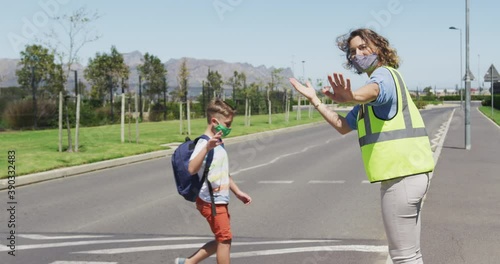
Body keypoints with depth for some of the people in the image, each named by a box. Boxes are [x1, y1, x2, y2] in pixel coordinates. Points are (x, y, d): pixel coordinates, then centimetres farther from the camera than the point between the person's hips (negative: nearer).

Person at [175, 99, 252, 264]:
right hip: (210, 202, -9)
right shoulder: (204, 143, -19)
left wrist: (238, 192, 23)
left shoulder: (218, 144, 12)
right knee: (225, 238, -3)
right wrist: (207, 148, -48)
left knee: (222, 240, 14)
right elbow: (192, 169, -37)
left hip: (220, 201, 9)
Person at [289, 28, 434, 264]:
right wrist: (314, 101, 16)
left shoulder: (384, 75, -10)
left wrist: (351, 97, -59)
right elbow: (344, 126, 22)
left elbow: (372, 91, -37)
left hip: (401, 177, -11)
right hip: (403, 175, 11)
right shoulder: (378, 84, 22)